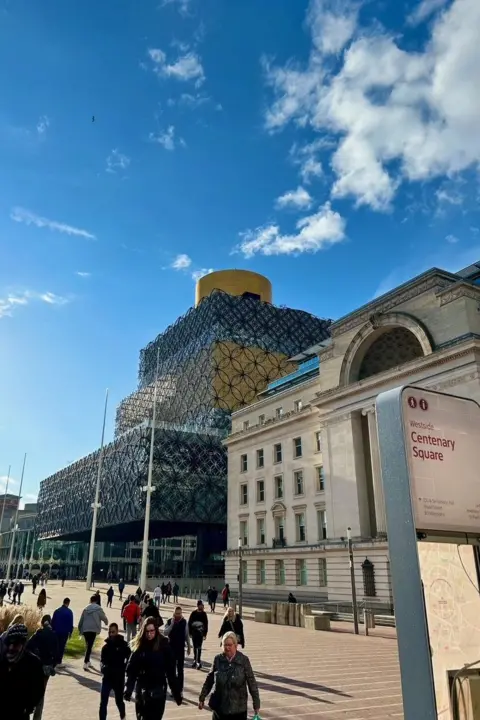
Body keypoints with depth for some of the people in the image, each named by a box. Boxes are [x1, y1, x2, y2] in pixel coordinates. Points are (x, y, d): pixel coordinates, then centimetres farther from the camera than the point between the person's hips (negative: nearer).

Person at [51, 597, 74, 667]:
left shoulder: (57, 610, 5)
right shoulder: (69, 612, -7)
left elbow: (53, 621, 7)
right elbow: (71, 623, -7)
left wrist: (53, 630, 13)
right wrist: (70, 632, 1)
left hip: (56, 631, 4)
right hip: (65, 632, -4)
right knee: (62, 647, 2)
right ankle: (59, 662, 1)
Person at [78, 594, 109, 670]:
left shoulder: (86, 609, 12)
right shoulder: (98, 609, -2)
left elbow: (81, 620, 14)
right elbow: (104, 618, 4)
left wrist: (80, 630, 24)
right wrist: (106, 622, 26)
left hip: (85, 630, 5)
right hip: (93, 630, -5)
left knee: (88, 645, 21)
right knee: (90, 646, -5)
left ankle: (87, 661, 28)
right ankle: (85, 663, -15)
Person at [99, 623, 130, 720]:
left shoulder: (123, 645, -9)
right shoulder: (106, 646, 0)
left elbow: (129, 660, -6)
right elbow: (102, 660, 7)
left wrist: (122, 668, -18)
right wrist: (103, 667, -12)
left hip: (119, 678, -2)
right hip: (107, 678, 2)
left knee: (119, 701, 16)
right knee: (103, 703, -5)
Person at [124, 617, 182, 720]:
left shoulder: (163, 645, -10)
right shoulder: (139, 646, -3)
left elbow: (170, 670, -7)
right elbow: (131, 670, -3)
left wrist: (176, 693, -6)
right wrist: (128, 689, -15)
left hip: (158, 690, -2)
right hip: (142, 690, 2)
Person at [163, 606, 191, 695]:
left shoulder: (184, 622, -5)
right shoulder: (169, 622, -7)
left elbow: (187, 635, 3)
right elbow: (165, 633, -18)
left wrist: (189, 646, 5)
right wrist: (172, 624, -27)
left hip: (181, 648, 0)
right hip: (171, 648, 0)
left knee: (180, 669, 4)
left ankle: (180, 689, 12)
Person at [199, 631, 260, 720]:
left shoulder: (243, 660, -10)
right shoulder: (218, 659, -4)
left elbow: (252, 683, -6)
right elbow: (209, 680, 6)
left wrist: (256, 703, -5)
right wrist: (202, 698, 9)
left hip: (238, 709, -2)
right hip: (219, 707, 2)